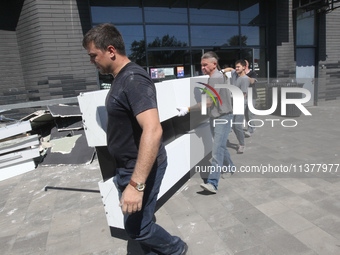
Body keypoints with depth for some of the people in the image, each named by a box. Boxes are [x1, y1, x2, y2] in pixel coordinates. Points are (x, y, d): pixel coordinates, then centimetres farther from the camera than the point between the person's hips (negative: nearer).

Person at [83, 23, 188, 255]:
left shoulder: (134, 80, -23)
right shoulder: (121, 78, 9)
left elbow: (153, 130, -34)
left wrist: (136, 184, -34)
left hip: (141, 168, -9)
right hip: (128, 166, 9)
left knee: (137, 227, 7)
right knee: (137, 223, 21)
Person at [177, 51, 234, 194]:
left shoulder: (216, 77, -19)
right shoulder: (212, 77, 12)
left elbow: (208, 102, -27)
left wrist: (187, 109, -27)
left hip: (223, 118, -10)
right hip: (214, 118, 10)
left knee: (217, 151, -13)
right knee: (220, 146, 21)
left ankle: (212, 183, -13)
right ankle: (231, 167, 42)